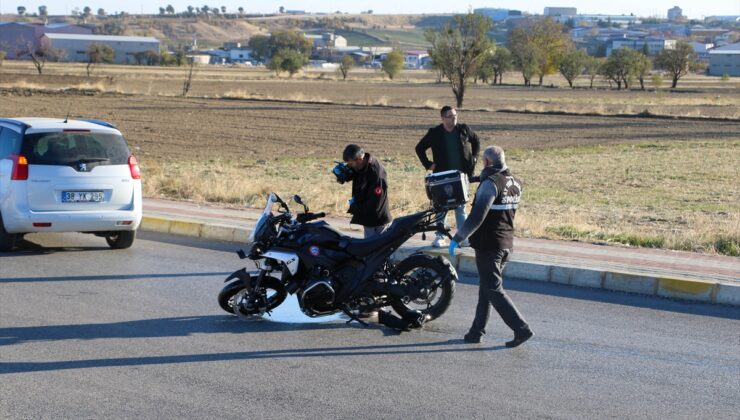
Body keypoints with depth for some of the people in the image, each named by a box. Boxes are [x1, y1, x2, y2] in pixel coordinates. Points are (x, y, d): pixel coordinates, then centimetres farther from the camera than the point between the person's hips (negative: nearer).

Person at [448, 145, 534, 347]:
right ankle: (476, 331, 19)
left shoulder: (491, 183, -17)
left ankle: (521, 328, -11)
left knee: (493, 289, -5)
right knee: (487, 287, 15)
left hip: (488, 245, -8)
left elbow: (477, 217, -23)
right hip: (507, 243, 8)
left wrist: (457, 238, -17)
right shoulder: (515, 183, 9)